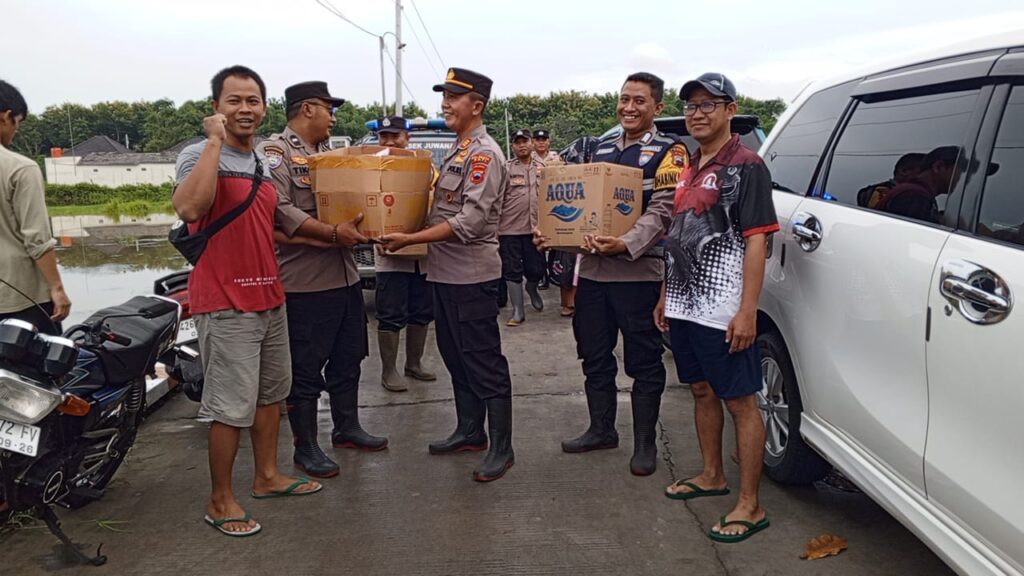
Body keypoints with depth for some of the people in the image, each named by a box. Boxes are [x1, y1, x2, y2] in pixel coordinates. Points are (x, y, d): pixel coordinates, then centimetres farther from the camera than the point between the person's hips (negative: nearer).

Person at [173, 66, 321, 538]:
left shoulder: (264, 165, 14)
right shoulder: (199, 155, -11)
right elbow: (188, 207, -33)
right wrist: (215, 141, -27)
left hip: (269, 297, 8)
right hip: (226, 304, -8)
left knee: (270, 393, 18)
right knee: (232, 407, -3)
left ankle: (267, 475, 33)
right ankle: (220, 500, 12)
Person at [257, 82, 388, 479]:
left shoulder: (330, 152, 18)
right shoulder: (275, 151, -9)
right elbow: (280, 210, -21)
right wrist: (333, 233, -26)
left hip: (345, 275, 8)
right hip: (304, 281, -8)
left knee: (348, 360, 19)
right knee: (306, 369, 3)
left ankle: (347, 428, 35)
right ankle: (305, 447, 15)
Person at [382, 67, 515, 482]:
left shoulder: (484, 154, -15)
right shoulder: (457, 151, 15)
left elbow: (470, 222, -24)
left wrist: (410, 239, -25)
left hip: (472, 275, -10)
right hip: (446, 272, 10)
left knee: (484, 363, -2)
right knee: (455, 356, 18)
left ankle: (501, 448, 8)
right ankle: (470, 432, 31)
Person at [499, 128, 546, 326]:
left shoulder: (543, 168, 9)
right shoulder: (506, 169, -1)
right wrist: (494, 227, -9)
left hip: (534, 228, 2)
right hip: (509, 229, -2)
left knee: (536, 269, 6)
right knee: (512, 270, 4)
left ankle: (531, 288, 40)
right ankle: (518, 310, 14)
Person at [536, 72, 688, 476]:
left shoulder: (668, 152, -3)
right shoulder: (601, 150, 17)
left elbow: (662, 211, -15)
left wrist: (627, 244, -30)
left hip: (637, 272, -6)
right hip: (592, 269, 6)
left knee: (644, 362, 4)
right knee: (594, 356, 15)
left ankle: (645, 443, 17)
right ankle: (601, 430, 32)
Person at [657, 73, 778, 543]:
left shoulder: (746, 166, -10)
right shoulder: (689, 168, 15)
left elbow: (756, 241, -16)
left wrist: (747, 310, -21)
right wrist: (665, 294, 19)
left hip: (722, 311, -8)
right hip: (684, 305, 8)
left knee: (739, 400, -1)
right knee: (701, 391, 18)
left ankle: (749, 505, 6)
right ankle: (712, 475, 34)